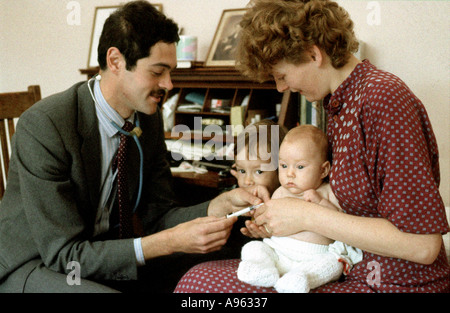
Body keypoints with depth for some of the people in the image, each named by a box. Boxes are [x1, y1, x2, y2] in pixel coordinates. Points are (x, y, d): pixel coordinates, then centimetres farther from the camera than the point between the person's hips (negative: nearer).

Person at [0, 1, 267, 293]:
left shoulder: (149, 119, -4)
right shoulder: (43, 126, -27)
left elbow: (157, 215, 0)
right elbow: (63, 254, -27)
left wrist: (224, 202, -18)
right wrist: (170, 242, -34)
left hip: (99, 250, 6)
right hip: (32, 266, -6)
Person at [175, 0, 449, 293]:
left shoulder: (383, 98, -20)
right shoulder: (340, 102, 8)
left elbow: (423, 245, -24)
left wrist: (307, 216, -20)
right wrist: (282, 223, 1)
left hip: (396, 282, -8)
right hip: (353, 269, 8)